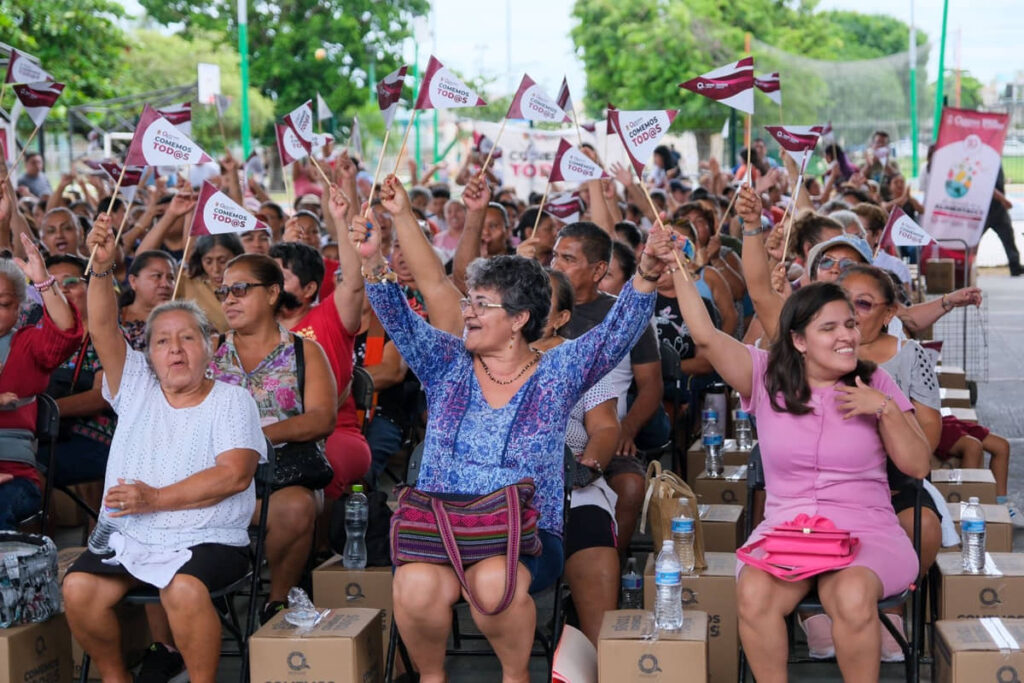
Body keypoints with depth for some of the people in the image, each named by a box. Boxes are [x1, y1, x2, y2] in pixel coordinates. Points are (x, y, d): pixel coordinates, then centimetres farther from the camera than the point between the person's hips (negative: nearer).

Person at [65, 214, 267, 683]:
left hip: (207, 539, -4)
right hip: (126, 538, 4)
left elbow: (235, 474, -10)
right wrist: (102, 269, -17)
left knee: (185, 590, -34)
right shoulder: (137, 387, 14)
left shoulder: (232, 400, 4)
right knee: (77, 588, -21)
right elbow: (103, 330, 0)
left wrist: (157, 499, -14)